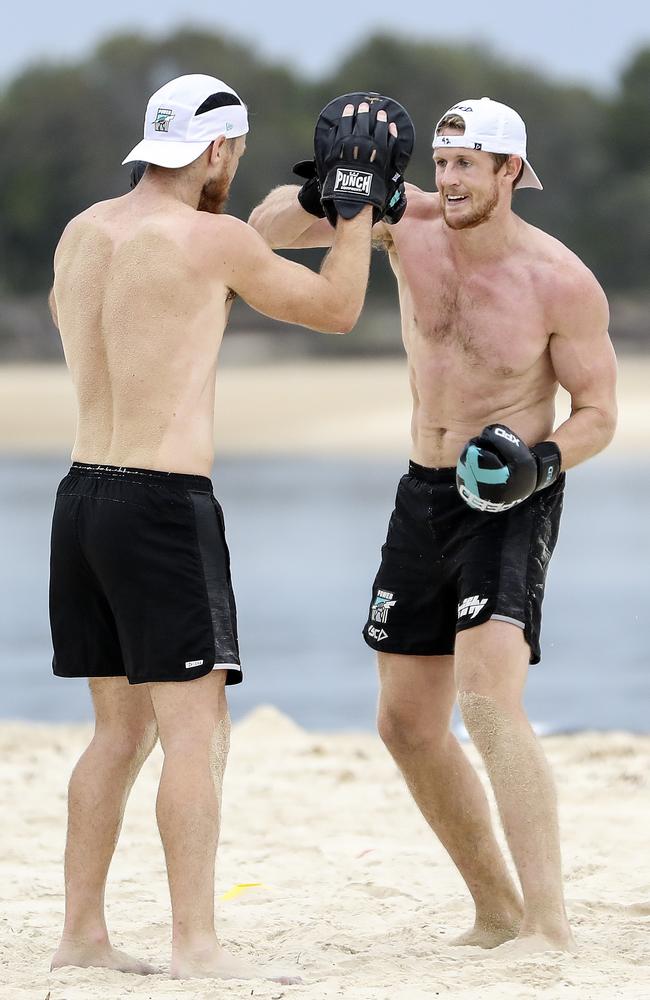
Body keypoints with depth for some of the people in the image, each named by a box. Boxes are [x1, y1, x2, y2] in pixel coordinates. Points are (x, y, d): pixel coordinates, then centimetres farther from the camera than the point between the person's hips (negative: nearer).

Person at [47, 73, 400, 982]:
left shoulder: (81, 234, 10)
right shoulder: (213, 239, -9)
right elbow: (338, 309, 2)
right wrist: (357, 198, 14)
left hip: (84, 494, 8)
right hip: (166, 503, -8)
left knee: (123, 727, 15)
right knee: (197, 729, -7)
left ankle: (83, 933, 15)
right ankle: (196, 943, -11)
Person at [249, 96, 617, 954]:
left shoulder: (562, 283, -14)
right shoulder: (408, 221, -3)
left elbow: (598, 414, -7)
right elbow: (267, 230, -4)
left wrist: (542, 460, -27)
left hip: (511, 504, -6)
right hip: (426, 496, 6)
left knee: (487, 698, -25)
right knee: (408, 724, 10)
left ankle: (550, 921, -26)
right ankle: (498, 913, 24)